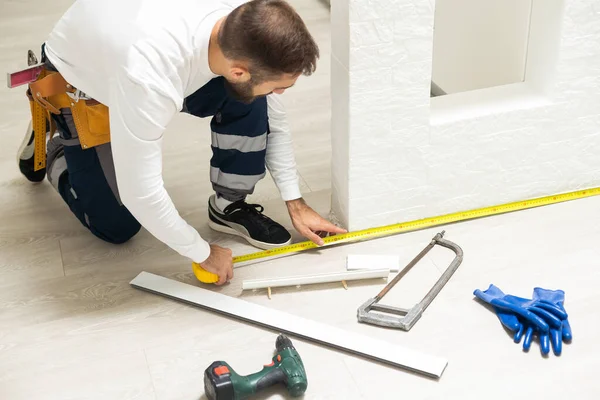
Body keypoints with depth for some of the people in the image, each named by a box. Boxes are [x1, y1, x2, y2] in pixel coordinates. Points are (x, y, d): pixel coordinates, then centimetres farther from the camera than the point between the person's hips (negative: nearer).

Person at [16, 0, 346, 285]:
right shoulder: (149, 77, -47)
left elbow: (274, 118, -9)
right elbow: (140, 193, -36)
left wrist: (295, 204, -7)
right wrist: (203, 254, -21)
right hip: (80, 83, -4)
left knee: (248, 102, -22)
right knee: (116, 227, 1)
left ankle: (229, 207, 0)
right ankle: (51, 151, 24)